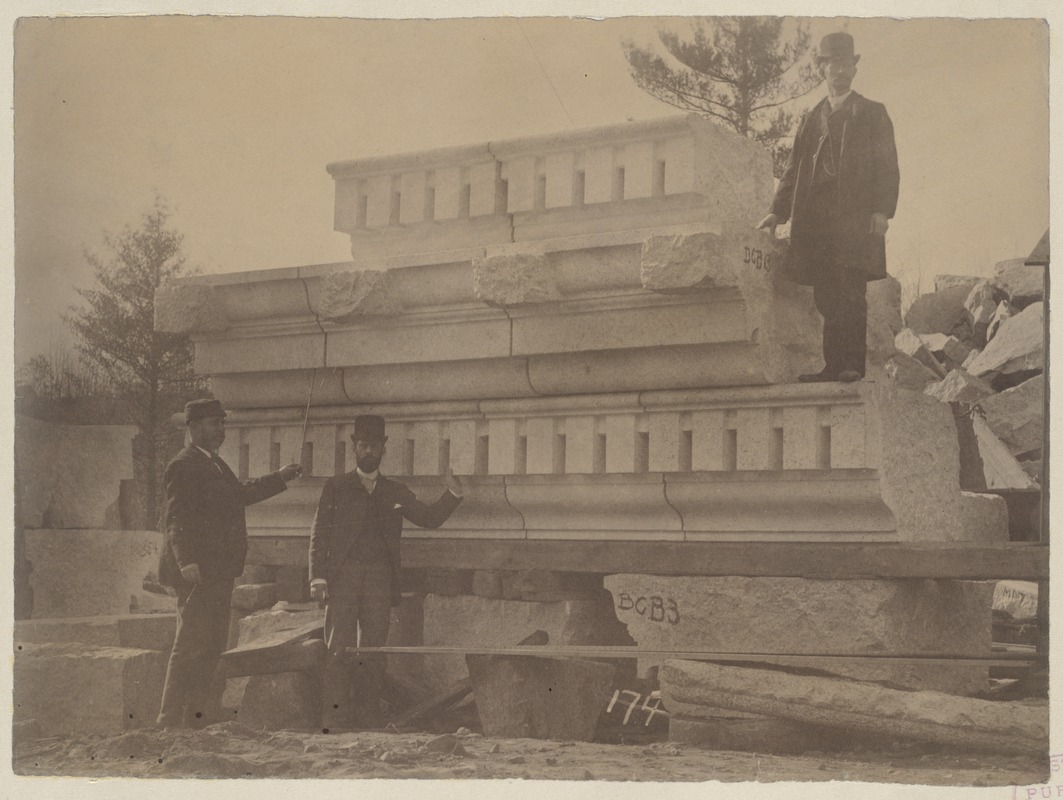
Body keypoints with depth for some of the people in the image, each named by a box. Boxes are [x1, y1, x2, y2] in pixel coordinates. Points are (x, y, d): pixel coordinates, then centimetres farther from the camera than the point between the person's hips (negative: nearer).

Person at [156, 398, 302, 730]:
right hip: (197, 572, -10)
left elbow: (240, 494, 33)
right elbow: (177, 517, -17)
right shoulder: (183, 465, -10)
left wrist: (279, 478, 31)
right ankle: (171, 722, -5)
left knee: (213, 647, 11)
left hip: (218, 572, 10)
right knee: (190, 647, -9)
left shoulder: (215, 464, 19)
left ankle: (199, 720, 16)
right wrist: (187, 562, -25)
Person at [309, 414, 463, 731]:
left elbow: (430, 518, 11)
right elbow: (319, 533, 4)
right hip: (343, 577, -2)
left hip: (380, 580, 2)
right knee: (339, 651, -8)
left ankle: (368, 721, 5)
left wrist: (452, 495, -7)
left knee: (374, 653, 1)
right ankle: (333, 722, -8)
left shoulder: (395, 492, 17)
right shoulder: (336, 487, 10)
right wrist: (318, 577, -7)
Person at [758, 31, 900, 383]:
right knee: (826, 298, -2)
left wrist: (882, 210, -10)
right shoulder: (811, 119, 22)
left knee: (851, 294, -12)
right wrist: (778, 211, 8)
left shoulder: (872, 113, 11)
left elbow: (888, 167, 4)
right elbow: (795, 168, 20)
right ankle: (833, 366, -1)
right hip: (817, 220, 4)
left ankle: (853, 364, -13)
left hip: (855, 218, -4)